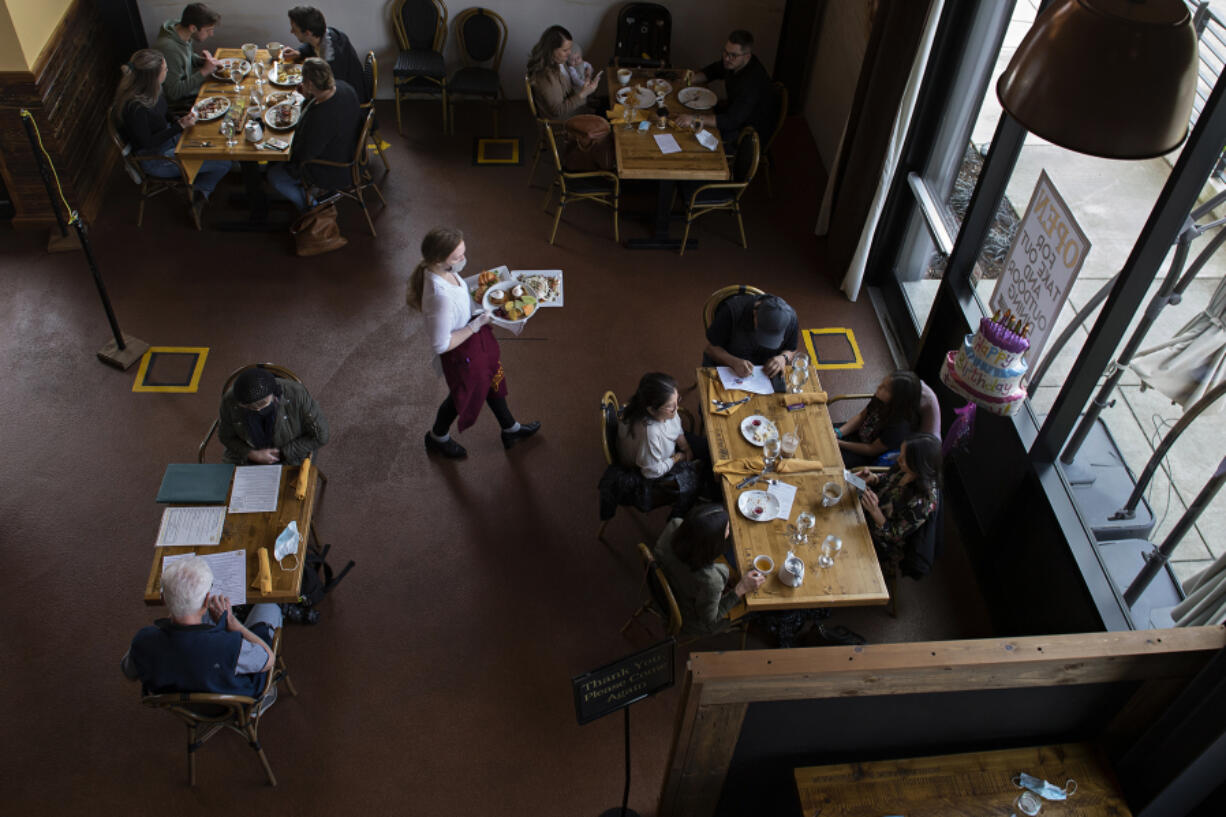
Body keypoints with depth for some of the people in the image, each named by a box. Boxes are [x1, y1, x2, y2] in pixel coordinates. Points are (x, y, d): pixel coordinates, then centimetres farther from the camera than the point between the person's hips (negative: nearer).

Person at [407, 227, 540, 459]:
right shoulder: (440, 298, -43)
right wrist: (476, 325, -27)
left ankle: (510, 429, 56)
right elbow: (441, 345, -33)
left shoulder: (437, 269, -17)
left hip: (476, 337, 8)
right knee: (463, 394, 22)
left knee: (492, 380, 29)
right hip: (462, 352, -8)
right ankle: (438, 438, 53)